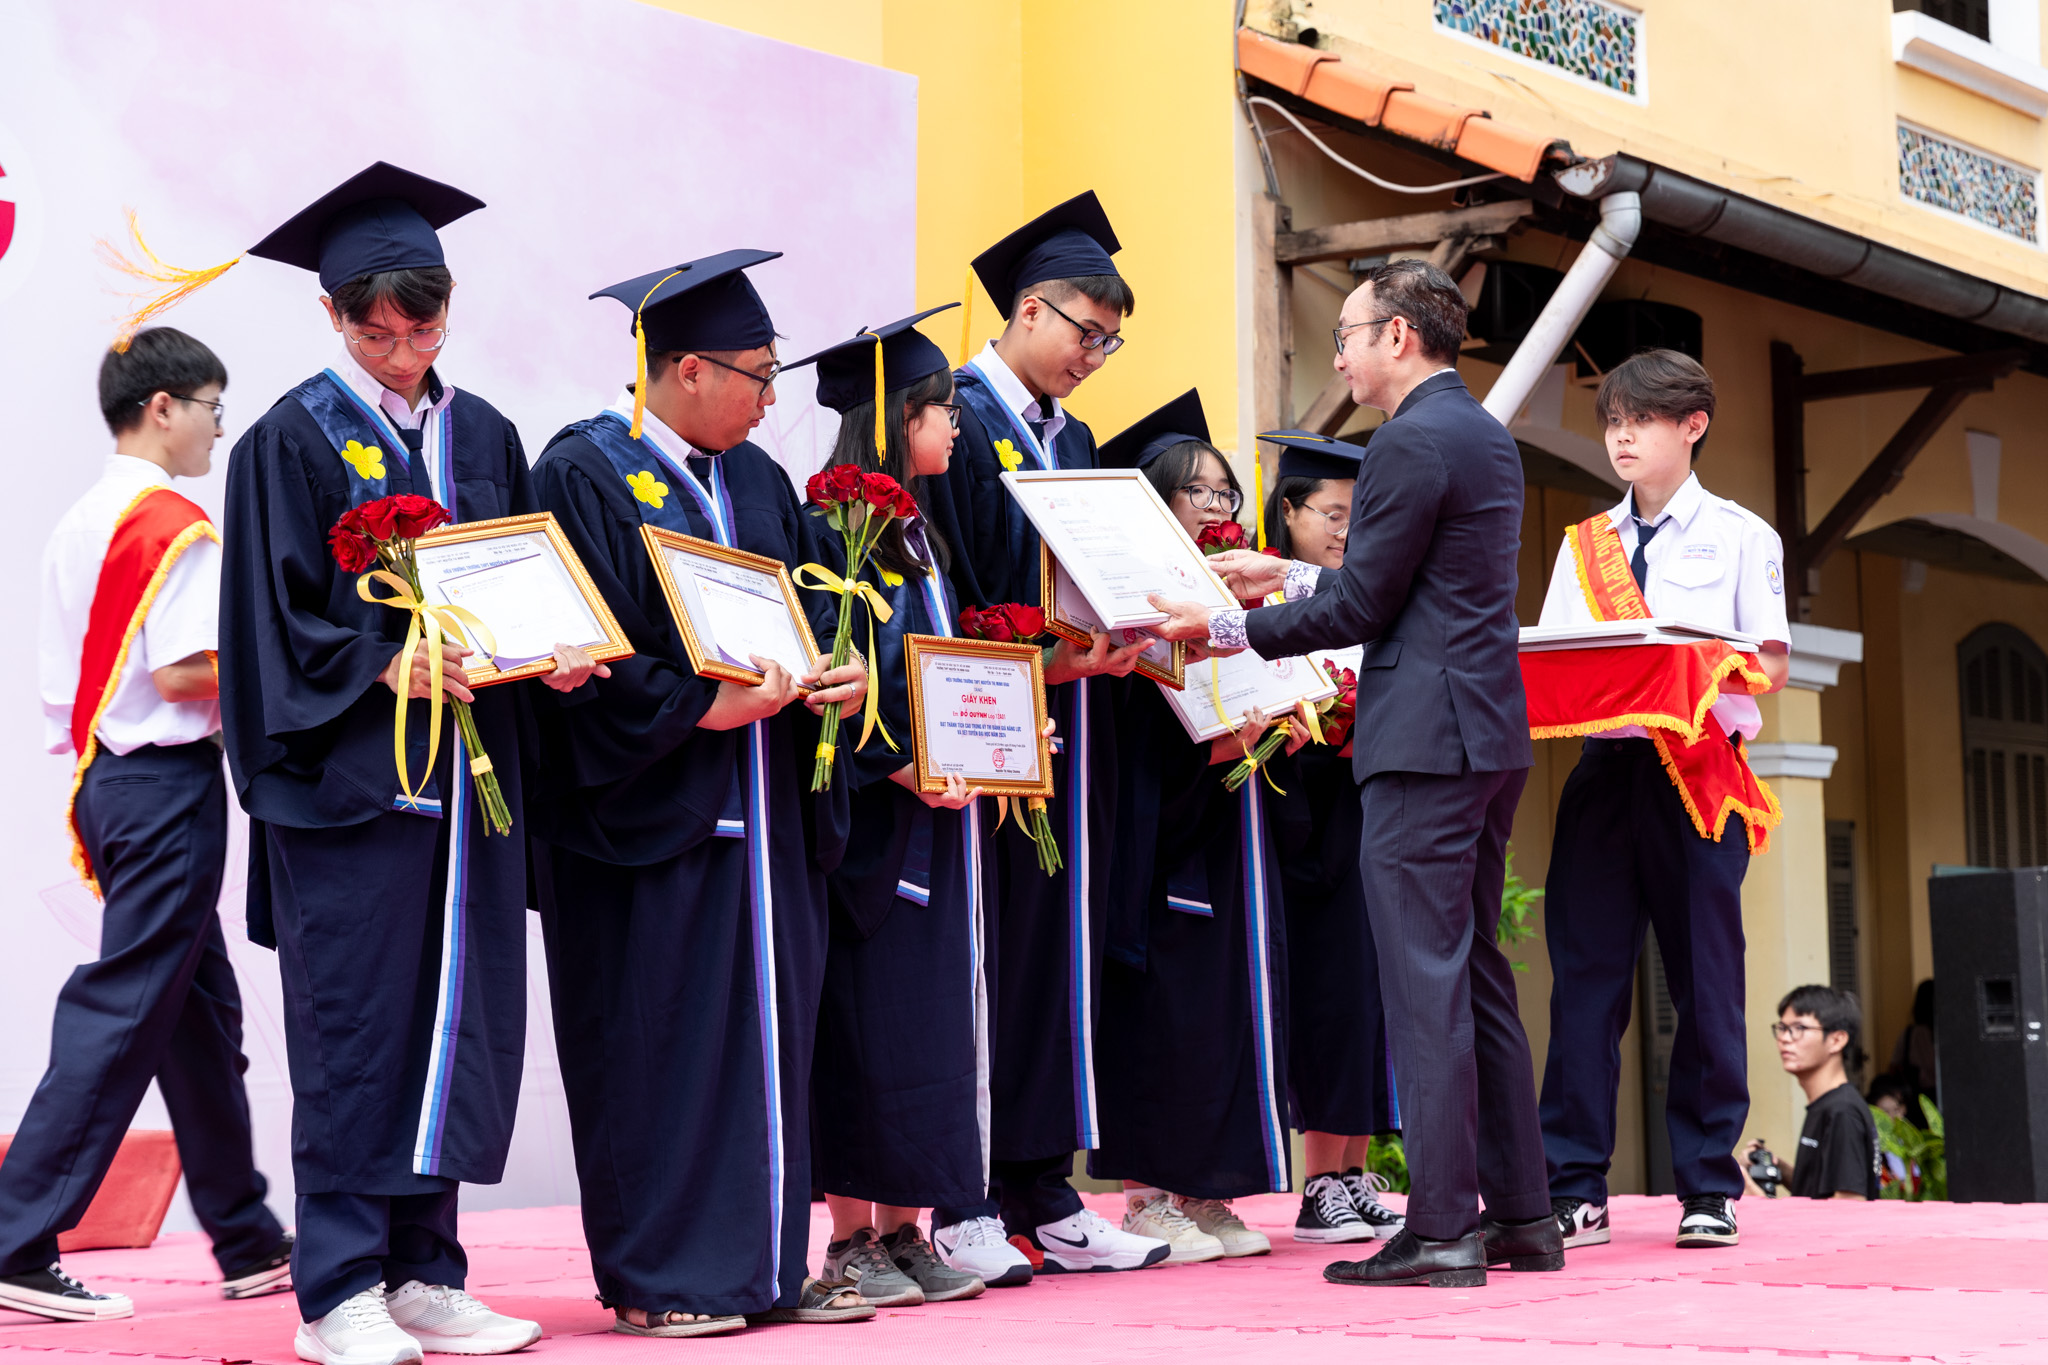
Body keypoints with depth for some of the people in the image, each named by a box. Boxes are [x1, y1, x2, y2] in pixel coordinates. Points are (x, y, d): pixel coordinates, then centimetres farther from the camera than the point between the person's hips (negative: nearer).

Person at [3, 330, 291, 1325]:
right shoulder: (175, 525, -13)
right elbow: (181, 671, -20)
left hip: (104, 778, 10)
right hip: (168, 782, -10)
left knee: (201, 1011, 15)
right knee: (121, 1016, -6)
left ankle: (247, 1242, 22)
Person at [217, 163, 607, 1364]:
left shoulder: (486, 438, 14)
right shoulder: (294, 442, -2)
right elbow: (282, 621, -6)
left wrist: (552, 658, -4)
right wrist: (383, 669, -21)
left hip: (472, 773, 5)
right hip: (350, 773, -5)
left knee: (462, 1019, 6)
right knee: (357, 1024, -5)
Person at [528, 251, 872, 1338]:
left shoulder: (754, 477, 16)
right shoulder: (583, 473, -7)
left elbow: (812, 608, 17)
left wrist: (839, 676, -4)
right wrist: (699, 707, -20)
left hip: (765, 810, 7)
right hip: (649, 808, -7)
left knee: (768, 1033, 8)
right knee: (661, 1041, -3)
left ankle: (765, 1263, 16)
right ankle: (655, 1277, 7)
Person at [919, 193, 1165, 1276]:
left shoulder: (1073, 441, 19)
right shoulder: (958, 422, -8)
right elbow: (940, 598, -13)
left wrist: (1113, 643, -2)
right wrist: (1037, 662, -20)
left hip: (1067, 737, 8)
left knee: (1060, 947, 8)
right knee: (986, 954, -6)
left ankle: (1044, 1193, 12)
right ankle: (964, 1202, 0)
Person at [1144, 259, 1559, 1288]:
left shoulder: (1412, 441, -13)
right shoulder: (1486, 437, 17)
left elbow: (1362, 607, -13)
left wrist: (1226, 629, -6)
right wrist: (1287, 577, 26)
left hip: (1423, 740, -10)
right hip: (1489, 737, 10)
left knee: (1426, 981, -7)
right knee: (1477, 975, 14)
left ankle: (1443, 1230, -6)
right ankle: (1519, 1214, 17)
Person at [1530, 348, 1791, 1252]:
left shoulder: (1739, 536, 7)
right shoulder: (1583, 545, 17)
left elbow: (1771, 663, 0)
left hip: (1696, 765, -3)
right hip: (1604, 762, 3)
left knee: (1704, 972, -1)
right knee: (1585, 968, -1)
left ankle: (1708, 1186, 6)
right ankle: (1573, 1189, 1)